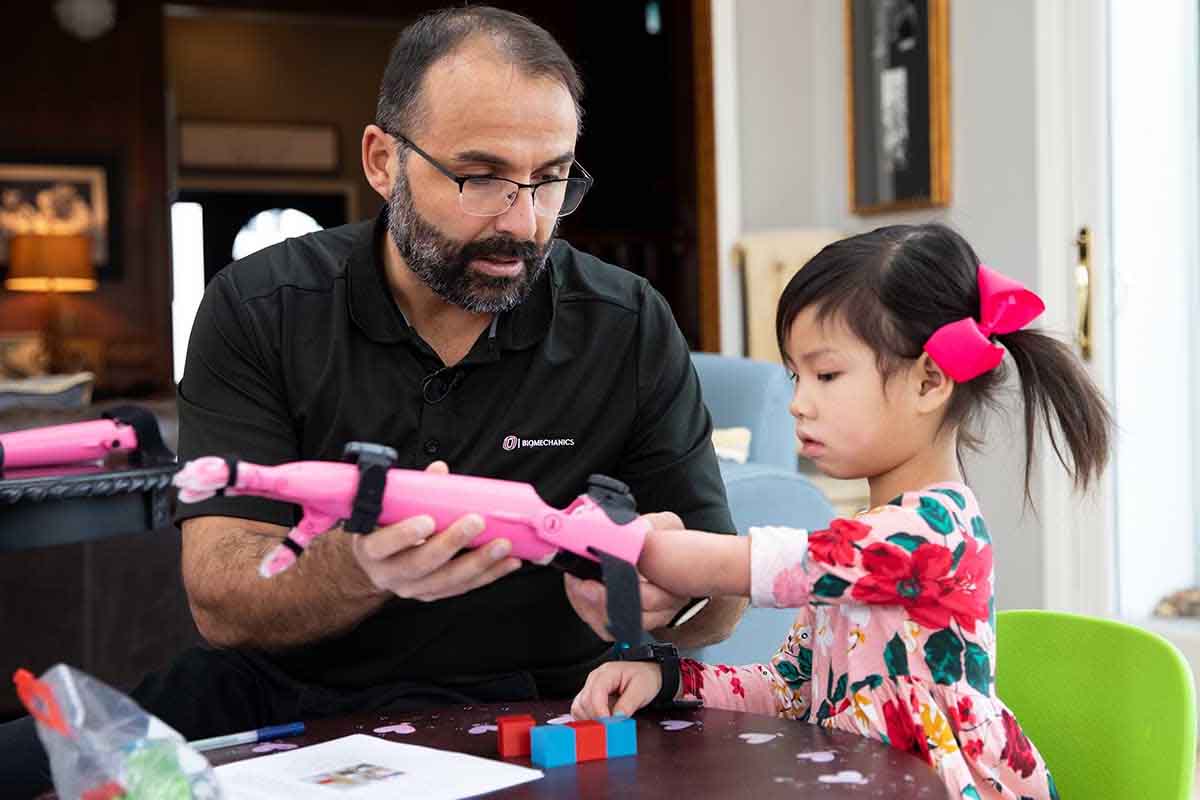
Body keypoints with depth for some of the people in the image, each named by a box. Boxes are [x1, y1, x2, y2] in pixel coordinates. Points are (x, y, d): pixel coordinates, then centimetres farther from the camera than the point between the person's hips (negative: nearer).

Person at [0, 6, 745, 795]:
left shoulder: (631, 330, -3)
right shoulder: (258, 309, -4)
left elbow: (722, 597, 1)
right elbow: (220, 603, -11)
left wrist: (666, 596, -25)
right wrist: (361, 566, -34)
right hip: (273, 694, 0)